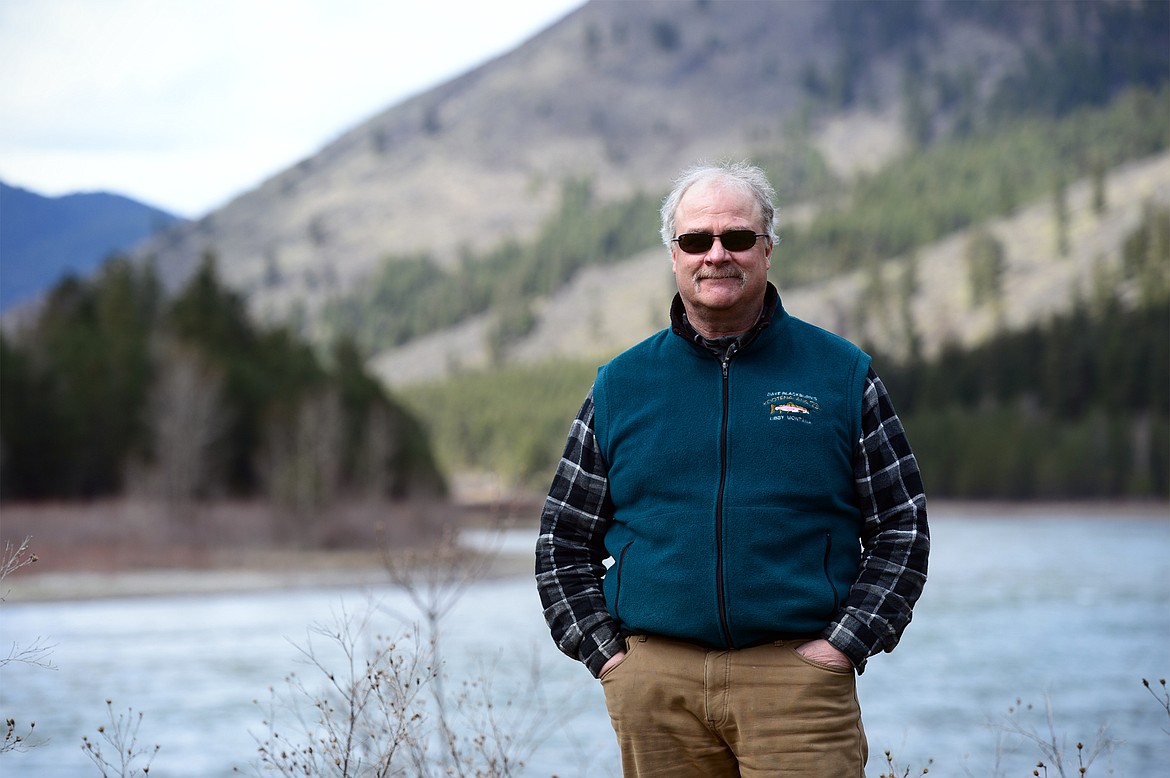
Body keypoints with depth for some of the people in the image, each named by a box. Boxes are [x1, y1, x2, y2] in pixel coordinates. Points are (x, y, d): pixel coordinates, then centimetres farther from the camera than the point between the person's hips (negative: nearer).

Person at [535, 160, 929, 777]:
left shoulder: (841, 374, 6)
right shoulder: (620, 385, 10)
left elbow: (901, 530, 7)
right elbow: (563, 542, 14)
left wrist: (843, 643, -4)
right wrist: (604, 651, 2)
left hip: (798, 677, -2)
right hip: (654, 680, 2)